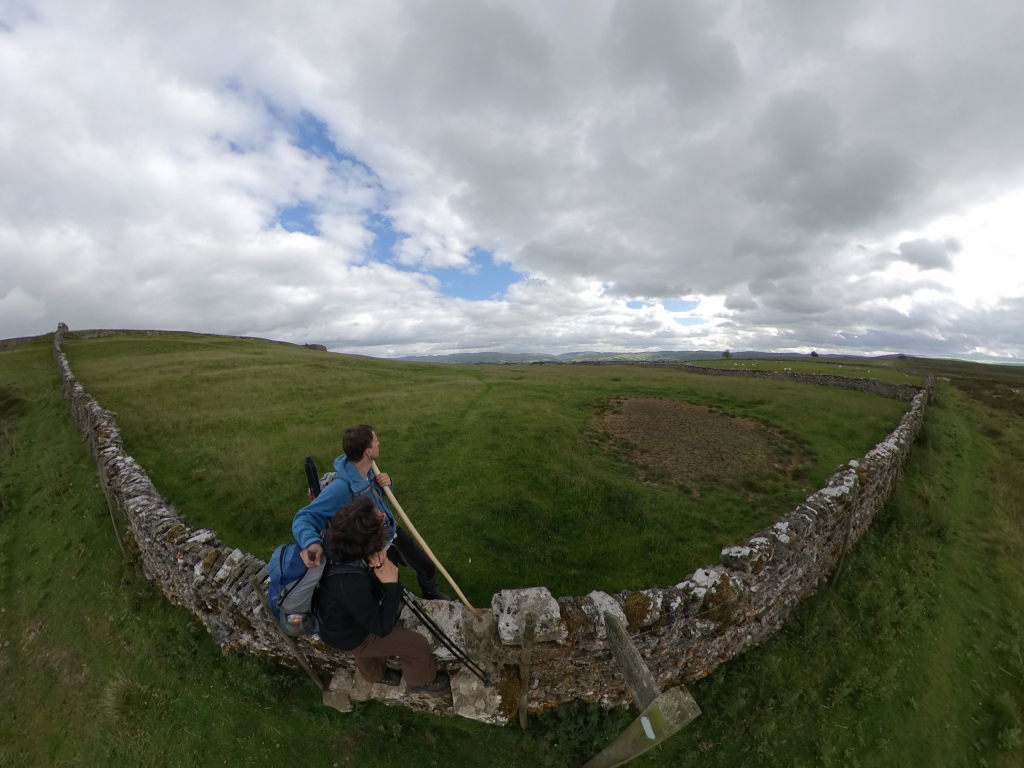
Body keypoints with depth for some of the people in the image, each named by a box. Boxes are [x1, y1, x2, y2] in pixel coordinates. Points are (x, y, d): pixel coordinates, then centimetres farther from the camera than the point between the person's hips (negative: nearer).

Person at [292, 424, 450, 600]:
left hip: (393, 532, 7)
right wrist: (311, 542, -54)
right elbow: (304, 518, -33)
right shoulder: (340, 488, -37)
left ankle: (431, 594, 52)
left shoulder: (368, 469, -13)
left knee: (428, 567, 21)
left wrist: (386, 484, -18)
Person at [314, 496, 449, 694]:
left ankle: (375, 673, 59)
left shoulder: (334, 537, -30)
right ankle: (421, 680, 38)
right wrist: (391, 584, -33)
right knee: (418, 645, 7)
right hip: (348, 636, -6)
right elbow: (382, 628, -30)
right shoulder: (350, 584, -44)